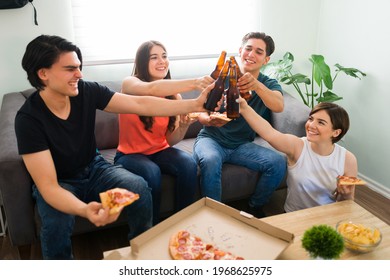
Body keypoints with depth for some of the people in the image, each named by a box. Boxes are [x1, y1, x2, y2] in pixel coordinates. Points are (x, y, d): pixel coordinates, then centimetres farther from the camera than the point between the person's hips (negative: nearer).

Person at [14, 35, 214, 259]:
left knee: (139, 187, -23)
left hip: (94, 169, 3)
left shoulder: (87, 91, -16)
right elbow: (48, 186, -30)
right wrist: (85, 210, -50)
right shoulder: (29, 118, -26)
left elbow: (140, 104, -19)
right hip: (59, 184, -3)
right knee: (57, 221, -34)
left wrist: (194, 105, -27)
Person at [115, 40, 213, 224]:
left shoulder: (174, 96, -1)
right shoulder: (130, 84, -11)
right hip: (130, 154, -3)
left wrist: (184, 125, -25)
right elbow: (151, 89, -37)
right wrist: (193, 83, -50)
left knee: (189, 165, -26)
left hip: (160, 151, 3)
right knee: (151, 173, -34)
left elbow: (171, 140, -3)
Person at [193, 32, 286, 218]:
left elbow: (278, 106, -21)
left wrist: (257, 86, -42)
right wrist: (209, 120, -29)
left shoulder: (268, 84, 4)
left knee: (278, 162, -21)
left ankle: (254, 208, 4)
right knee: (210, 160, -35)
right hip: (211, 139, -2)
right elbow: (202, 114, -2)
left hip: (242, 145, 2)